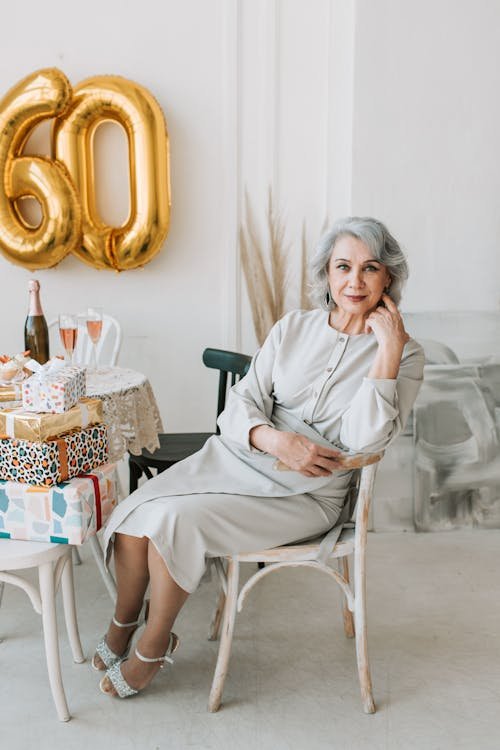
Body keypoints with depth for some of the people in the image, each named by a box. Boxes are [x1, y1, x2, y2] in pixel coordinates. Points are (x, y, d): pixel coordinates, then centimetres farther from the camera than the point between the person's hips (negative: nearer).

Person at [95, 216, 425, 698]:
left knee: (176, 521, -24)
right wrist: (276, 440, -18)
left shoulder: (404, 355, -4)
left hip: (305, 495, -4)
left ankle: (153, 646, 2)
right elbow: (241, 404, 2)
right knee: (134, 515, -15)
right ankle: (121, 626, 12)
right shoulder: (293, 328, 6)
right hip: (239, 456, 4)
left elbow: (364, 441, -18)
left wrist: (389, 349, -20)